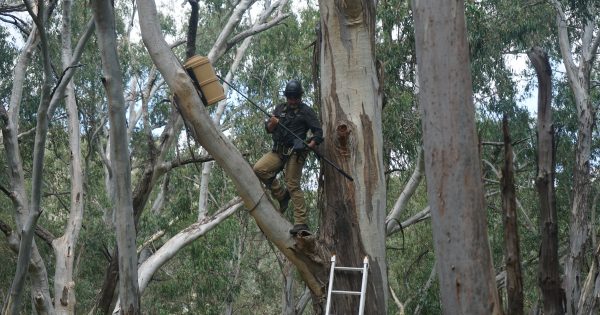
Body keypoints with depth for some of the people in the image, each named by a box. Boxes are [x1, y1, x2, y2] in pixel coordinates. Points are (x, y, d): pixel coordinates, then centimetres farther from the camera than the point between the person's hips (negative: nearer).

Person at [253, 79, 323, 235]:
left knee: (293, 186, -12)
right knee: (259, 169, -13)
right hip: (278, 151, 6)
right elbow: (268, 129, 16)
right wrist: (271, 124, -8)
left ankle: (301, 222, -12)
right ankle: (282, 195, 4)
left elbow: (318, 131, -3)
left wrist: (312, 143, -23)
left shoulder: (306, 111, 0)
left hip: (295, 152, -6)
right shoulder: (280, 108, 15)